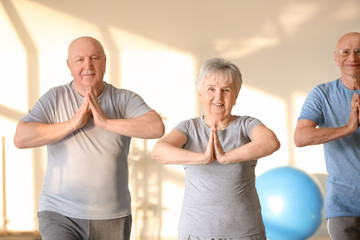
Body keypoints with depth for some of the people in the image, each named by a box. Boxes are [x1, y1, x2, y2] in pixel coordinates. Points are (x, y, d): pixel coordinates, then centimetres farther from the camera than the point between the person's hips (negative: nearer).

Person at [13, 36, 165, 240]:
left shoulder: (124, 99, 2)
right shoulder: (55, 98, 0)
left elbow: (157, 128, -15)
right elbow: (21, 138, -11)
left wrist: (106, 122, -19)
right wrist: (73, 124, -15)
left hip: (112, 219, 2)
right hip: (61, 215, -2)